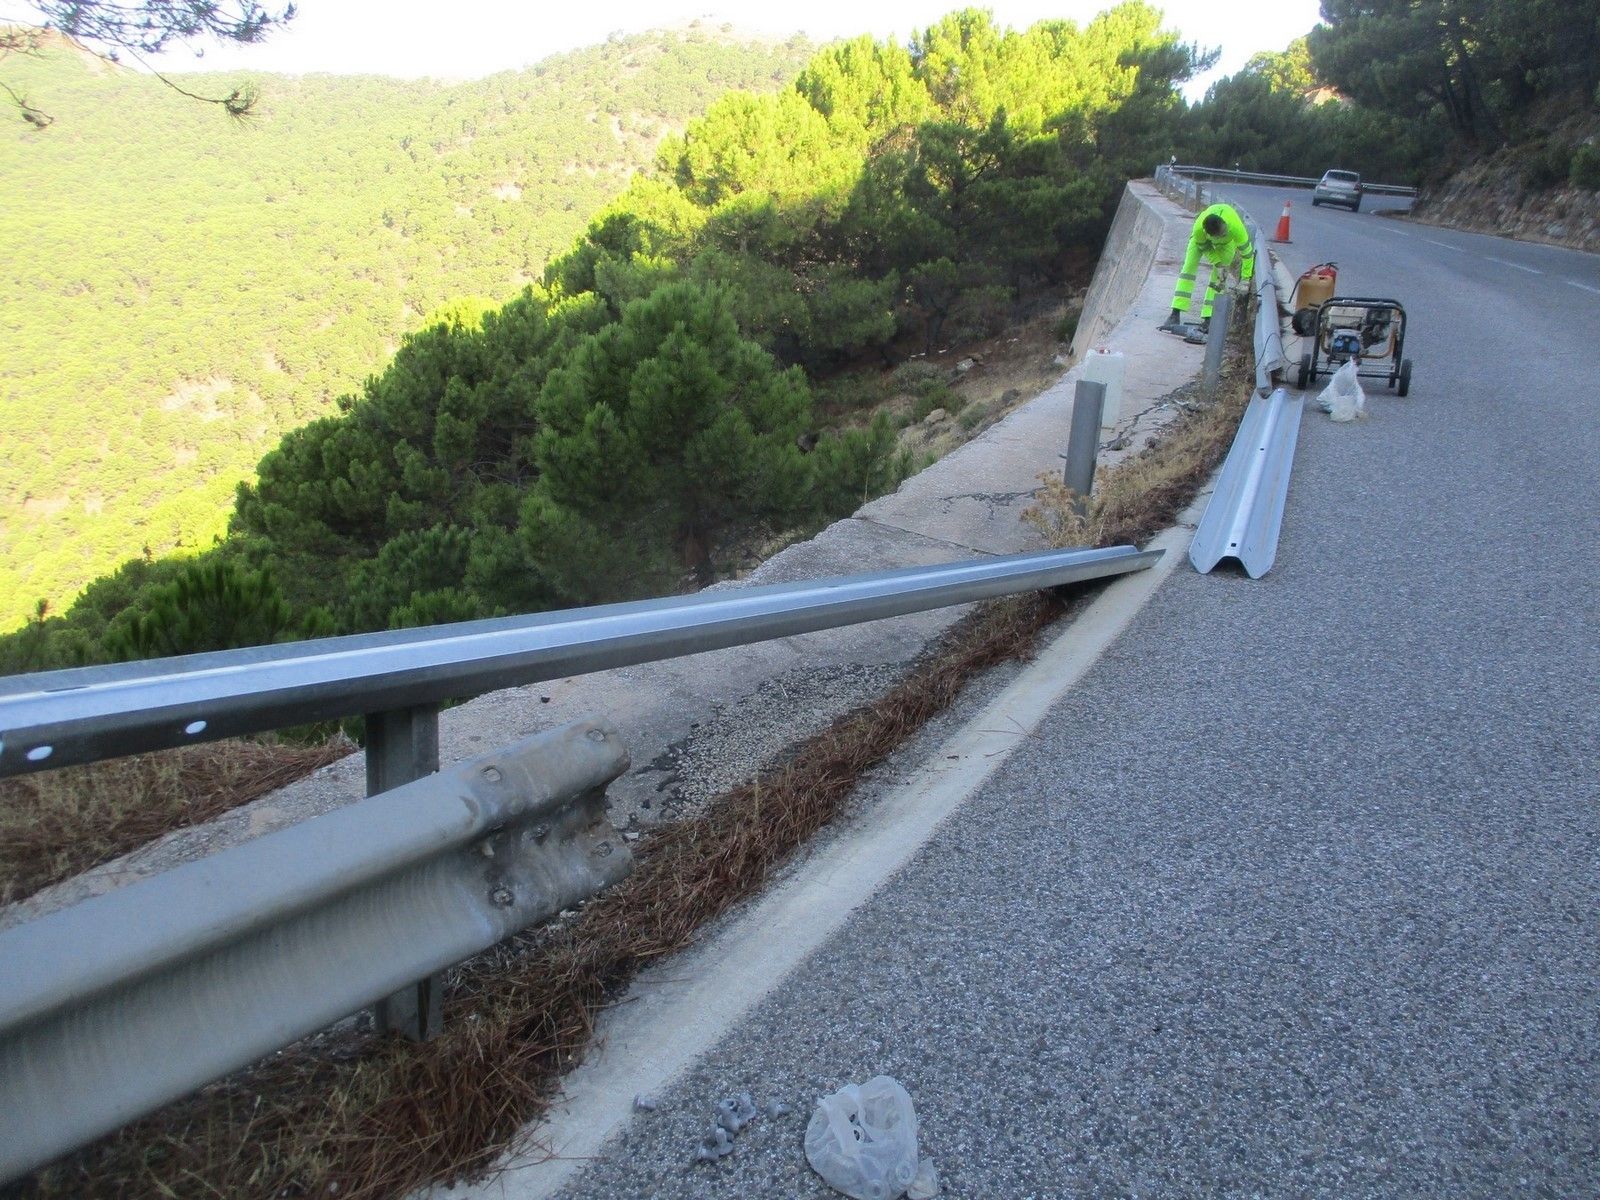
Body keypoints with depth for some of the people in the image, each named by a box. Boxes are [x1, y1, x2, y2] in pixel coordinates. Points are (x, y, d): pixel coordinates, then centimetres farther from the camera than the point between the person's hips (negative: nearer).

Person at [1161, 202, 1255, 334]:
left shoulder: (1236, 228, -44)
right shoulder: (1198, 228, -41)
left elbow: (1247, 253, -29)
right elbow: (1204, 246, -18)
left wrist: (1245, 278, -26)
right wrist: (1217, 264, -23)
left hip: (1228, 243, -1)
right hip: (1202, 238, 1)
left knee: (1218, 278, -12)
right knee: (1189, 267, -12)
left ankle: (1208, 318, -10)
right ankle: (1175, 313, -14)